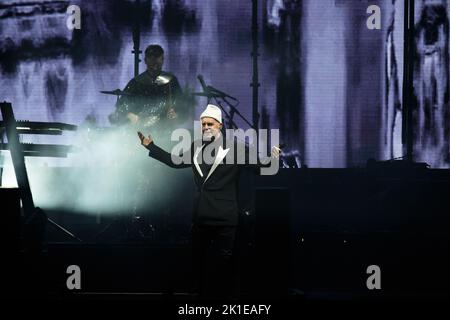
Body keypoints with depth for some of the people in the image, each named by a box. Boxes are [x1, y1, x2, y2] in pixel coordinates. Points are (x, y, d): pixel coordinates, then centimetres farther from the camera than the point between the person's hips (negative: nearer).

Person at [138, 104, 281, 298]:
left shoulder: (233, 147, -5)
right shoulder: (196, 148, 11)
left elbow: (255, 161, -10)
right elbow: (175, 161, 23)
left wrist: (271, 157, -31)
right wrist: (150, 146, 23)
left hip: (224, 222, -6)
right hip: (200, 220, 6)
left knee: (222, 270, -2)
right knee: (200, 267, 12)